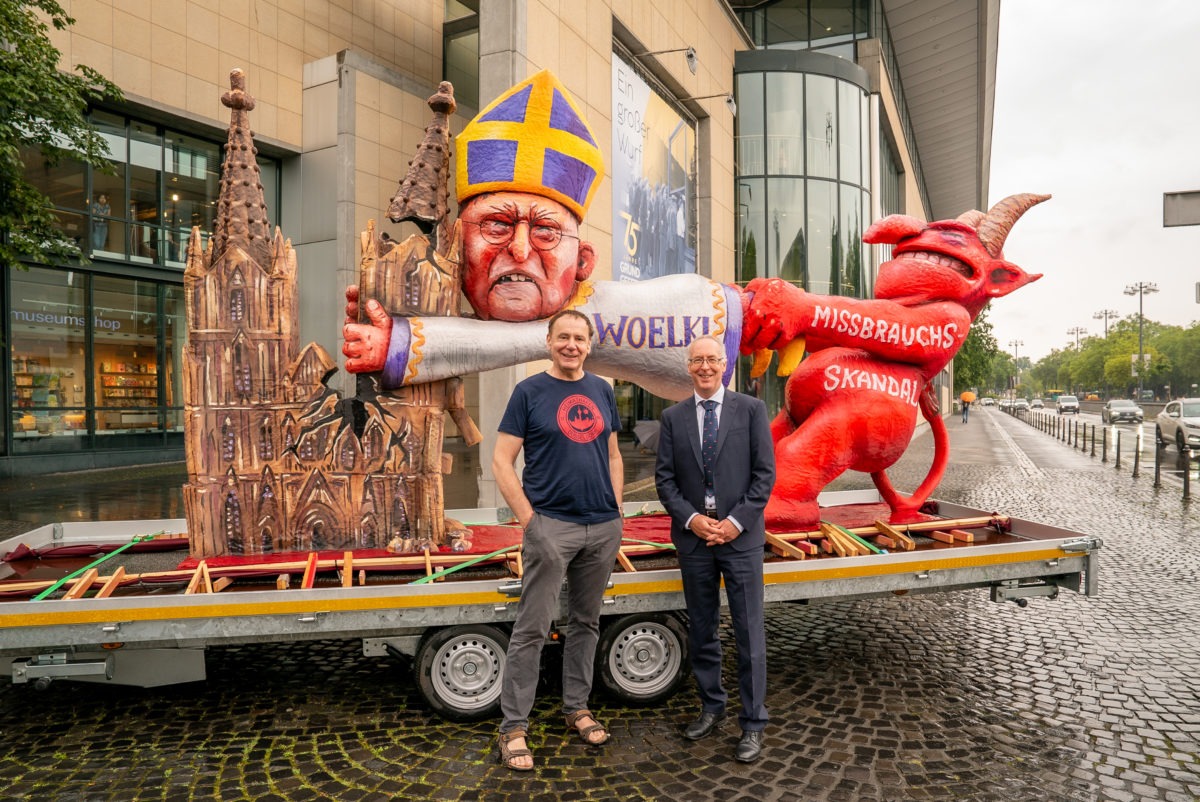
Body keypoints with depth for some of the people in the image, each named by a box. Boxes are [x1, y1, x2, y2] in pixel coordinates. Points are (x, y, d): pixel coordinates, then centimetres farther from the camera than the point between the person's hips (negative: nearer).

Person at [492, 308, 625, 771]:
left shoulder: (602, 391, 10)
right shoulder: (529, 392, -3)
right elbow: (501, 462, -5)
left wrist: (616, 510, 7)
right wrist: (528, 518, -11)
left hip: (603, 528, 5)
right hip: (551, 525, -4)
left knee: (586, 622, 15)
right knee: (532, 628, -1)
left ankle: (576, 707, 30)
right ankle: (514, 727, 11)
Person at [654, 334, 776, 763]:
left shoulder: (751, 410, -1)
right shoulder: (673, 417, 5)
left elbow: (765, 473, -4)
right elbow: (664, 477, 3)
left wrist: (736, 521, -12)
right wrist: (690, 518, -10)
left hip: (741, 536, -2)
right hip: (693, 536, 3)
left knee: (749, 633, 3)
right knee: (701, 630, 14)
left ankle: (752, 723, 17)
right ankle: (711, 706, 32)